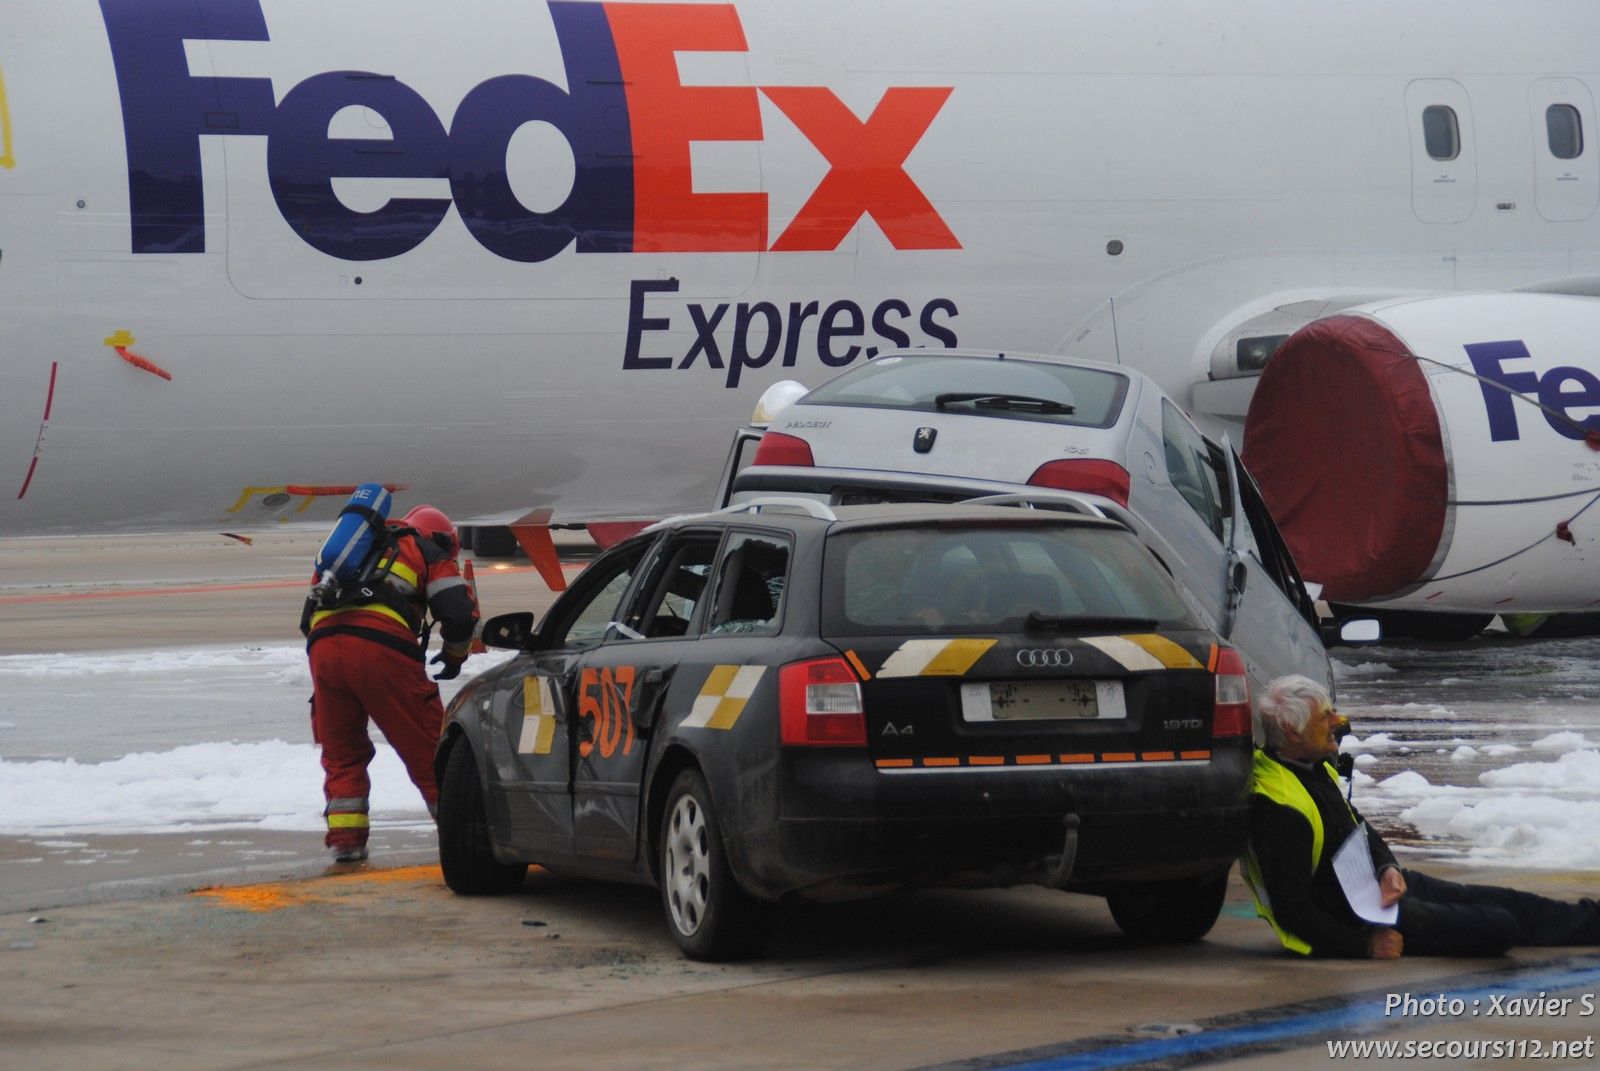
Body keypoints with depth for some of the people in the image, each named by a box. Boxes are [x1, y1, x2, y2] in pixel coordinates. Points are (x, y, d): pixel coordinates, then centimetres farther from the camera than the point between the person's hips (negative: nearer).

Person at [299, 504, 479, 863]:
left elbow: (308, 619, 34)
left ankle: (345, 837, 11)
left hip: (323, 644, 4)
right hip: (383, 649, -4)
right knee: (428, 748, 5)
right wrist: (455, 656, 25)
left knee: (341, 751, 18)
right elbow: (459, 614, 7)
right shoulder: (428, 552, 22)